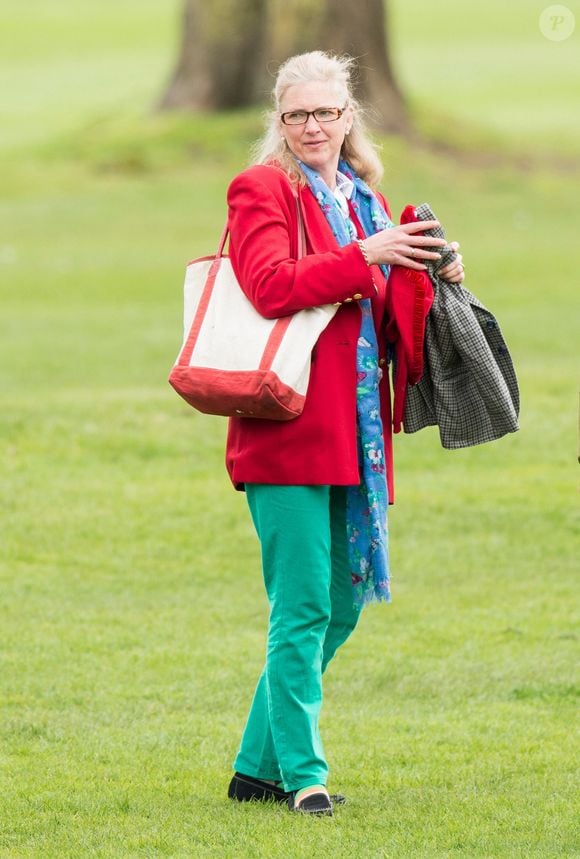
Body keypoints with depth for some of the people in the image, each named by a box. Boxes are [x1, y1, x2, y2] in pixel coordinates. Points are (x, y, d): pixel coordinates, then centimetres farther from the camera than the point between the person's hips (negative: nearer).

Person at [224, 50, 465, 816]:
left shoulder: (364, 198, 19)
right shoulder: (261, 190, -4)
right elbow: (271, 287, -20)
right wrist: (364, 259, -20)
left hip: (354, 432, 8)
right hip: (289, 430, -8)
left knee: (341, 607, 11)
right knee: (303, 606, -8)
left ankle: (259, 765, 20)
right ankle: (302, 773, -3)